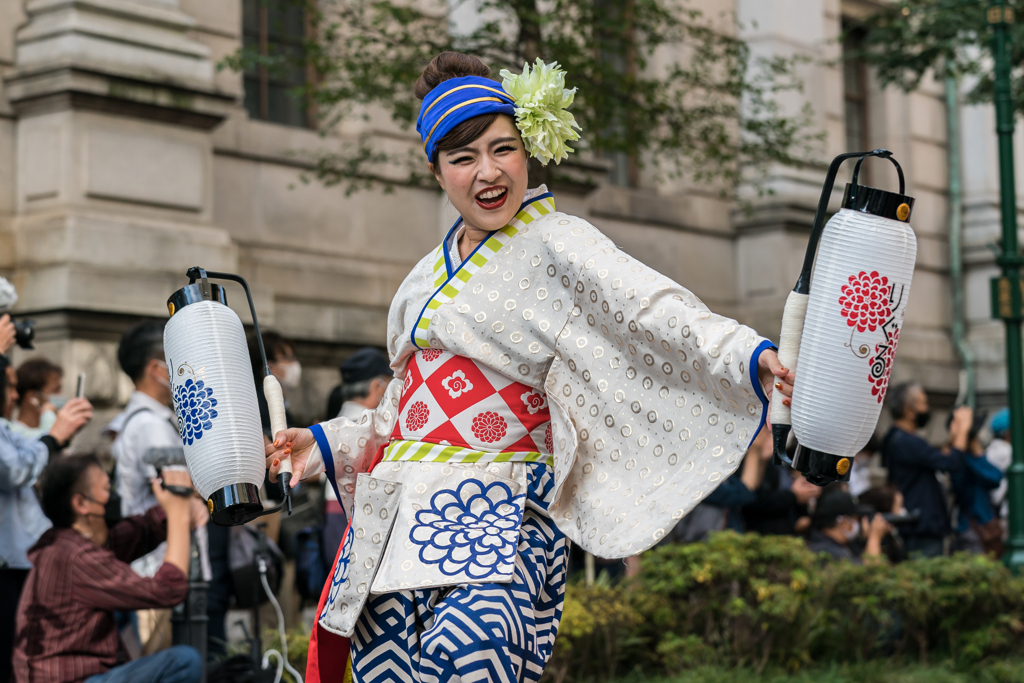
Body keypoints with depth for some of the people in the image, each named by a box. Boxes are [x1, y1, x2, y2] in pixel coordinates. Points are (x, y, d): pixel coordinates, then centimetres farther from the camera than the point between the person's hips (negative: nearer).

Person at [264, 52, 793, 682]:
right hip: (398, 513, 7)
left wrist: (751, 355, -35)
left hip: (501, 513, -7)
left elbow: (652, 309, -19)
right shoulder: (429, 278, 20)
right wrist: (326, 445, 20)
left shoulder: (554, 242, -2)